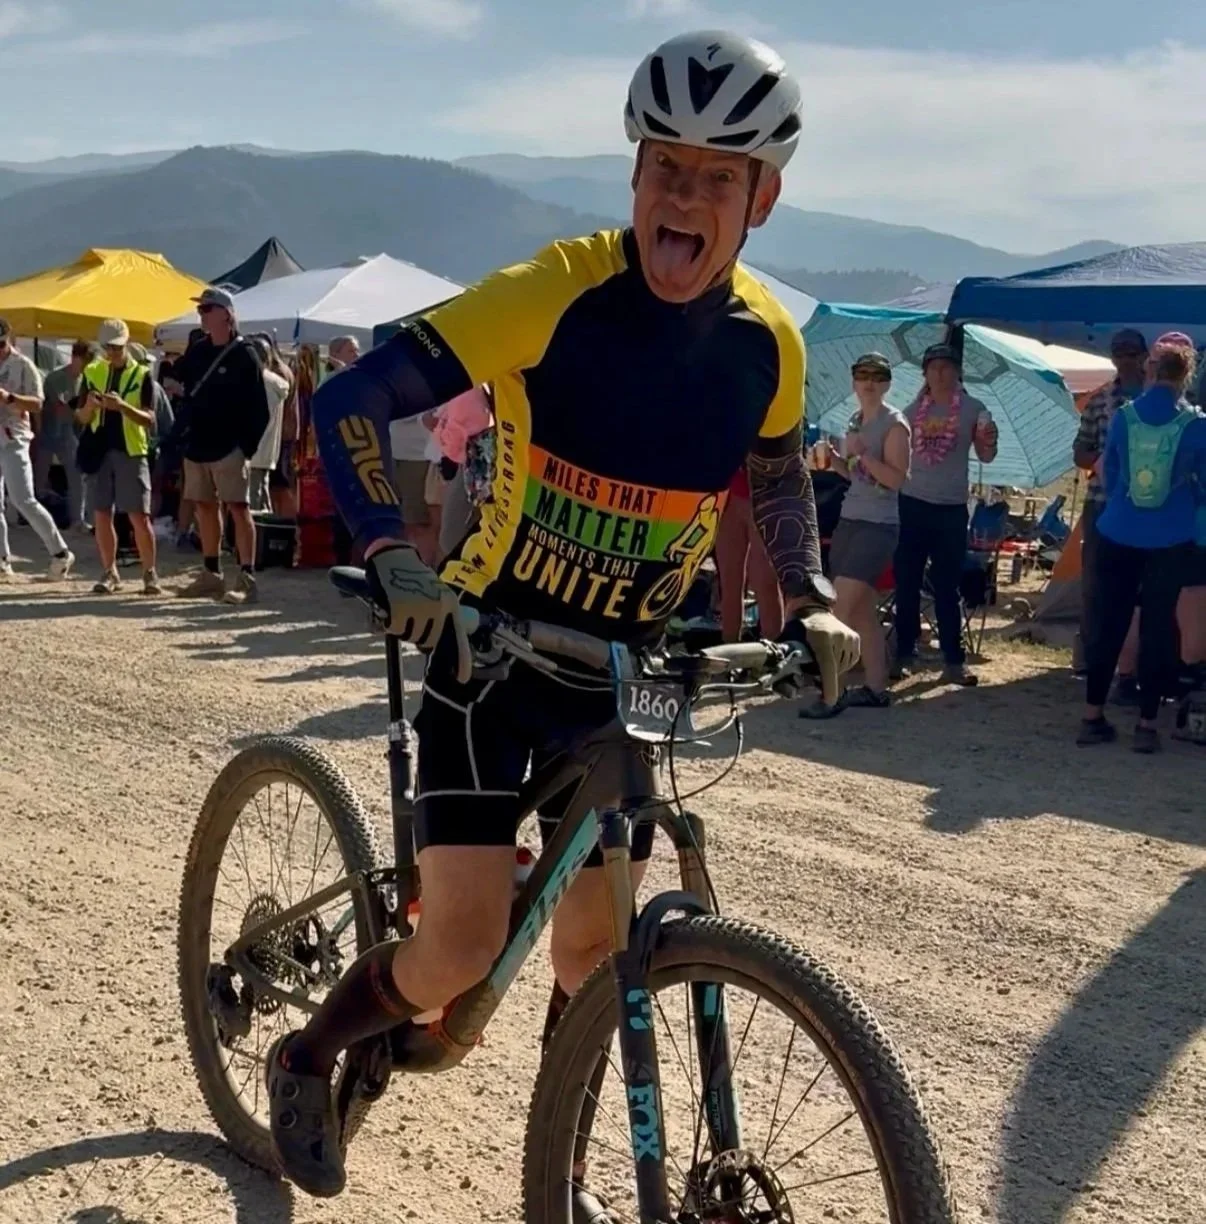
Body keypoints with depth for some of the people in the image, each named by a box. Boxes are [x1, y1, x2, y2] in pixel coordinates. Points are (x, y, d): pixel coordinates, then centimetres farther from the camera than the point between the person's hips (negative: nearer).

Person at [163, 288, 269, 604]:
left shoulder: (244, 355, -7)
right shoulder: (197, 351, 12)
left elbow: (258, 408, -10)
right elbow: (175, 379, 28)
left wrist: (248, 445, -14)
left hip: (229, 447, -7)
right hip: (196, 445, 7)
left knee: (238, 508, -10)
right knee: (205, 507, 11)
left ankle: (247, 579, -13)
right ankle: (212, 574, 20)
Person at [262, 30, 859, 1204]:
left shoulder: (767, 343, -8)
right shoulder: (551, 294, -23)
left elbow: (778, 479, 13)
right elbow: (349, 404, -23)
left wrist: (810, 602, -2)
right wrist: (393, 556, -38)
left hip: (616, 675, 4)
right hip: (486, 652, -4)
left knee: (593, 941, 11)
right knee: (461, 951, -11)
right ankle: (307, 1058, 21)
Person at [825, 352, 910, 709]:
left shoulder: (894, 424, -9)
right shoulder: (855, 421, 15)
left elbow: (896, 479, -17)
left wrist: (863, 454, -24)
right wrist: (834, 460, 6)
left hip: (878, 526, -8)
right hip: (849, 521, 8)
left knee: (841, 608, -13)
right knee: (862, 611, 8)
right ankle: (875, 687, 12)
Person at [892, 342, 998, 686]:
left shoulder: (972, 409, 2)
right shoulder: (913, 410, 7)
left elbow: (985, 456, 1)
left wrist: (990, 441, -20)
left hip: (951, 507, -2)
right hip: (912, 503, 2)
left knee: (946, 587, 2)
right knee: (906, 583, 4)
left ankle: (953, 659, 5)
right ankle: (905, 653, 12)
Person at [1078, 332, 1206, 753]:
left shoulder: (1123, 416, -2)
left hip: (1118, 535, 2)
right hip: (1171, 541, -2)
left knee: (1108, 623, 10)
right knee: (1157, 627, 5)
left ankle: (1092, 716, 14)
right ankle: (1147, 724, 7)